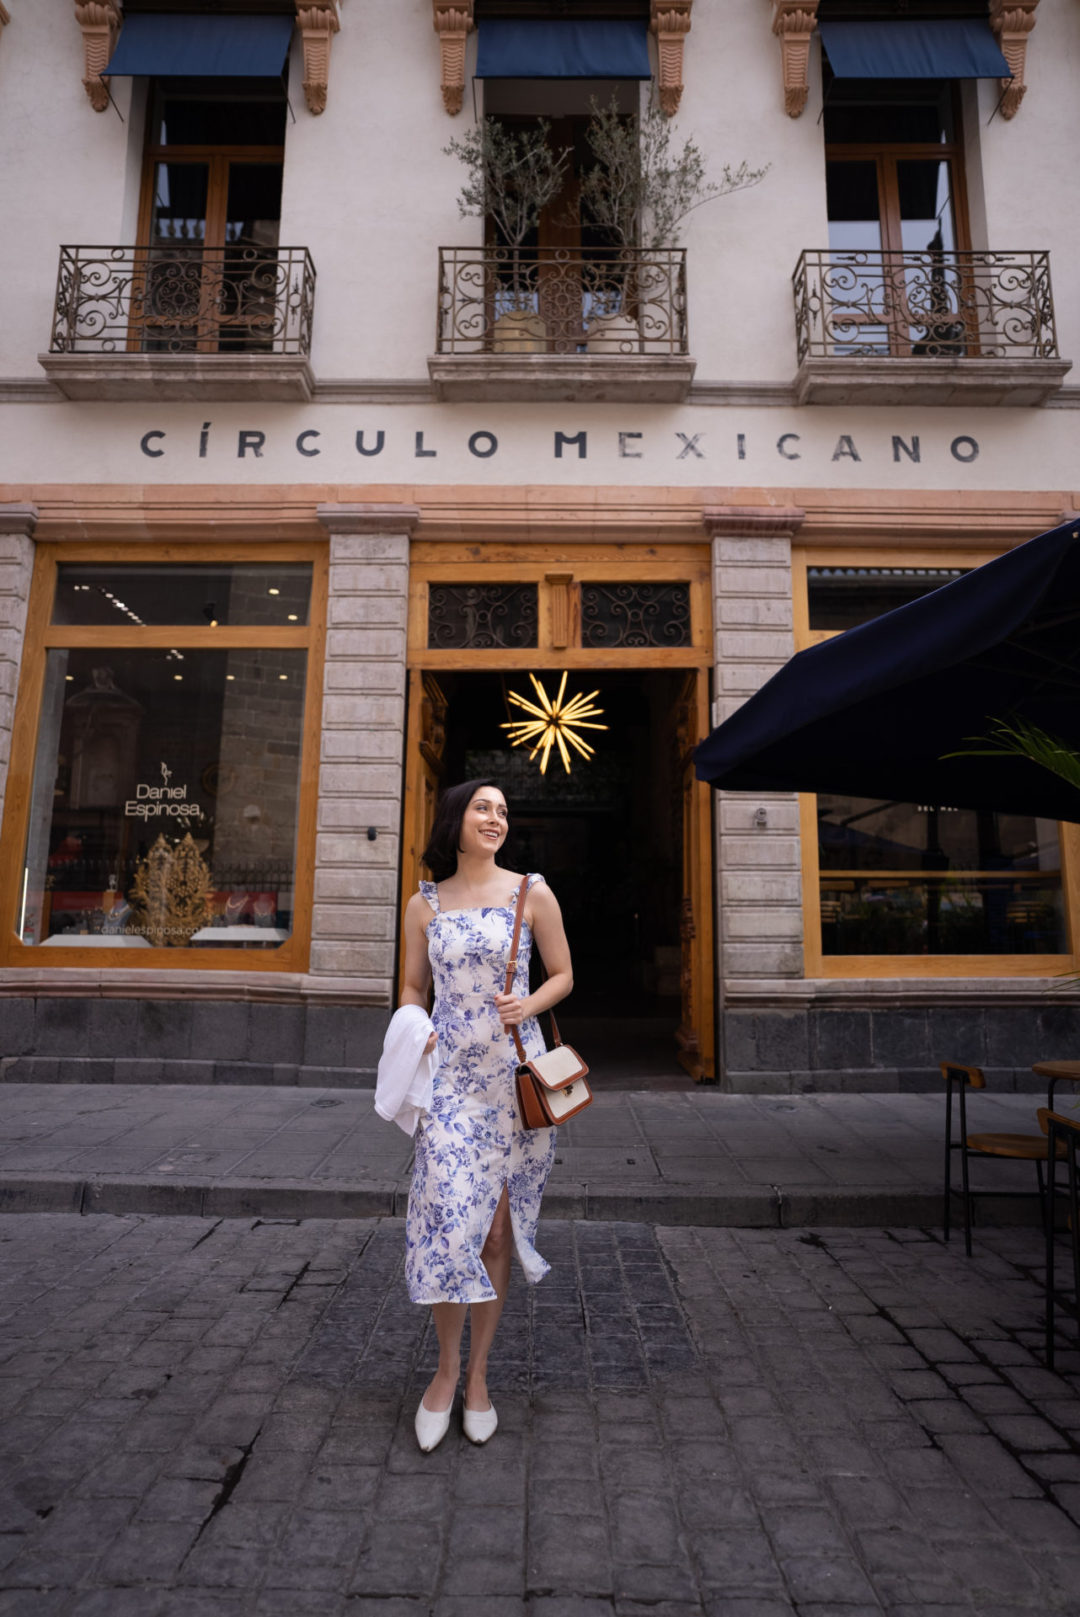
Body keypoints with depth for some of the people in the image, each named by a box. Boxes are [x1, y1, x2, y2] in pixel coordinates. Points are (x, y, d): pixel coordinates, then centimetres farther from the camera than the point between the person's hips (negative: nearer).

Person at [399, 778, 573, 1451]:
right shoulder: (424, 904, 6)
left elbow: (563, 975, 8)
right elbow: (413, 986, 14)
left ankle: (478, 1372, 27)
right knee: (449, 1216, -5)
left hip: (516, 1071, 0)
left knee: (496, 1226, 8)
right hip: (450, 1073, 0)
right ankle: (447, 1367, 20)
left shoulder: (532, 893, 1)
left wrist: (528, 1005, -11)